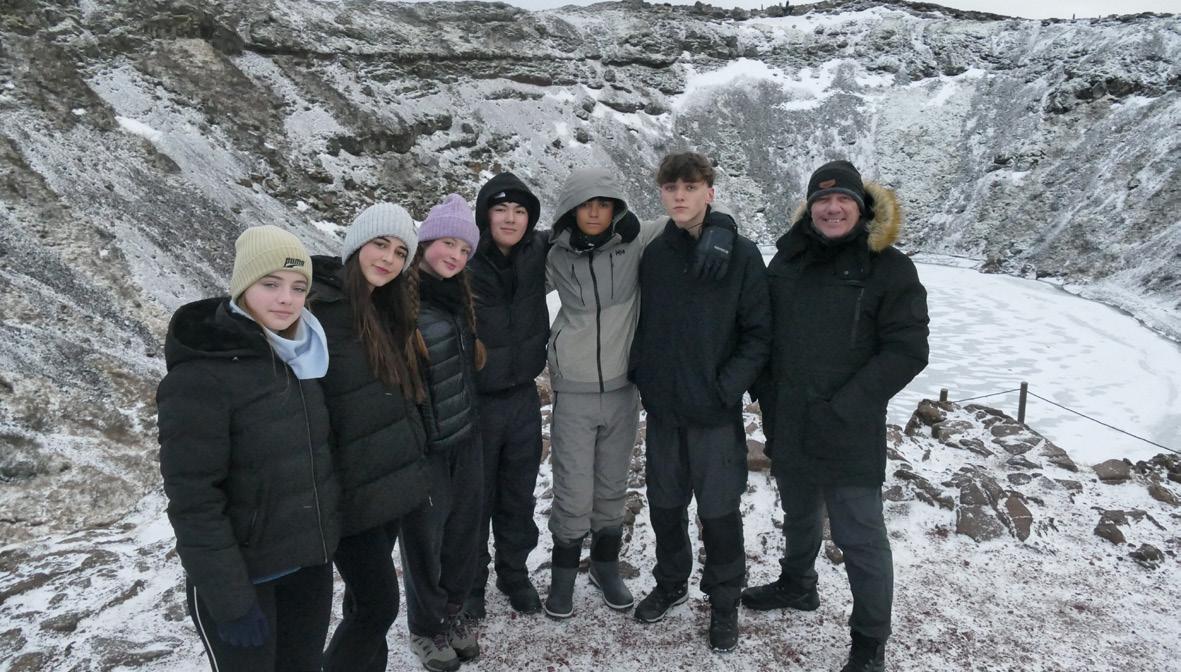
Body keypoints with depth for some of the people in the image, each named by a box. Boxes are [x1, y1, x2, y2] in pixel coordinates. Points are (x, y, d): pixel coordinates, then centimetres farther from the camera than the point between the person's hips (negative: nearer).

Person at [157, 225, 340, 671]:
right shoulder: (200, 374, -19)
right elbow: (193, 498, -20)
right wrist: (230, 600, -20)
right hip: (241, 574, -6)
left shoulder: (302, 353, 2)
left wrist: (330, 534, 13)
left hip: (311, 561, 6)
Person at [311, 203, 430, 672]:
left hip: (391, 480, 7)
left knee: (365, 598, 18)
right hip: (352, 488, -7)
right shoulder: (321, 306, -16)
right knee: (378, 604, 1)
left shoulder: (388, 308, 10)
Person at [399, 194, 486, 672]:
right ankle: (425, 629, 32)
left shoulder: (457, 295, 4)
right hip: (423, 447, -6)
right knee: (424, 539, 10)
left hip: (466, 438, 6)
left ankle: (453, 612, 38)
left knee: (463, 531, 17)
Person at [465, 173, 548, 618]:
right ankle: (471, 582, 32)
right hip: (474, 401, -4)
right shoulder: (462, 263, -17)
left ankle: (514, 572, 39)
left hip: (523, 398, 4)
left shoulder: (538, 253, -4)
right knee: (475, 498, 11)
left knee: (519, 497, 18)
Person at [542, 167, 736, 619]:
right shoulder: (556, 256, -4)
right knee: (573, 491, 2)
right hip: (573, 392, -1)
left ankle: (606, 564, 36)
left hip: (622, 388, 1)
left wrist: (719, 229, -23)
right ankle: (563, 572, 25)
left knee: (613, 485, 16)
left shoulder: (637, 243, -6)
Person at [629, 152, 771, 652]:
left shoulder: (741, 255, -7)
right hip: (661, 409, 3)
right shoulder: (651, 254, 2)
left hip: (715, 413, -3)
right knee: (665, 505, 16)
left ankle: (724, 601, 28)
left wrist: (725, 390, -14)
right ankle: (671, 582, 38)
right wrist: (642, 377, 2)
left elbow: (759, 334, -7)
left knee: (718, 512, 7)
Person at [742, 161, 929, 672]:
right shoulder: (787, 261, 5)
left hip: (849, 436, -5)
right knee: (798, 516, 24)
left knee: (860, 538, 3)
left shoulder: (889, 268, -9)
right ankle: (797, 585, 49)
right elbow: (765, 337, 13)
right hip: (789, 428, 5)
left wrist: (840, 408, -17)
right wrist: (770, 403, 5)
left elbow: (907, 351, -13)